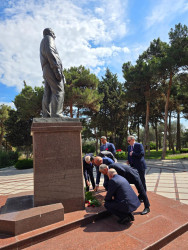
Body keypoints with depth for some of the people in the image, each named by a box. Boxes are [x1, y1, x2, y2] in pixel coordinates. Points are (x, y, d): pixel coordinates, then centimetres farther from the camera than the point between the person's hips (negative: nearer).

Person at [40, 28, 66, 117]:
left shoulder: (43, 44, 38)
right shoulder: (48, 38, 10)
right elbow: (49, 52, -10)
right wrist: (57, 68, -20)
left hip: (46, 71, 9)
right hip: (51, 68, -9)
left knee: (48, 95, -4)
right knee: (58, 91, -20)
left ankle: (46, 117, -11)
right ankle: (56, 116, -31)